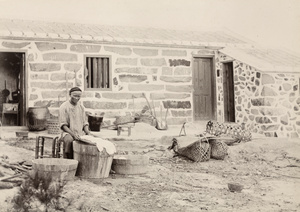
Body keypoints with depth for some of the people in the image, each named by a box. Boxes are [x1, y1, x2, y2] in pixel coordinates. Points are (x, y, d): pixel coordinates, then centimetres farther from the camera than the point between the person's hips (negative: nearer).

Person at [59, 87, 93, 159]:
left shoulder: (81, 107, 14)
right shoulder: (64, 107, -1)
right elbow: (63, 125, -6)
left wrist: (88, 132, -3)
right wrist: (73, 134, -20)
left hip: (80, 132, 4)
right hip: (68, 132, -4)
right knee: (69, 140, -38)